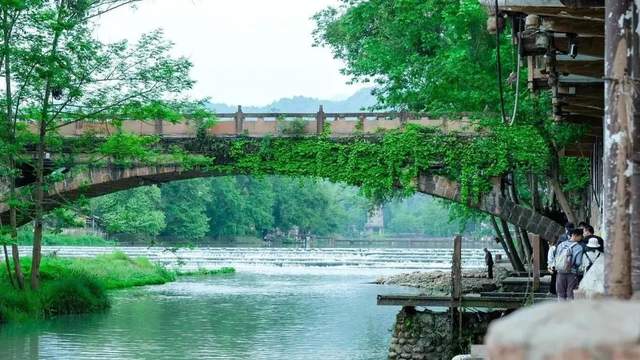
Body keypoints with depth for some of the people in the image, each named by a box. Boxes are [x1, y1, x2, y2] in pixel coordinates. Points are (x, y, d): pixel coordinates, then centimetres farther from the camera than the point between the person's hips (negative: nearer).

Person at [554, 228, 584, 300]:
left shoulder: (561, 245, 4)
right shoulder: (578, 248, -11)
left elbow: (555, 259, 6)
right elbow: (578, 262, -15)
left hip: (560, 273, 4)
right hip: (572, 273, -4)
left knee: (561, 294, 11)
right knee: (570, 294, 3)